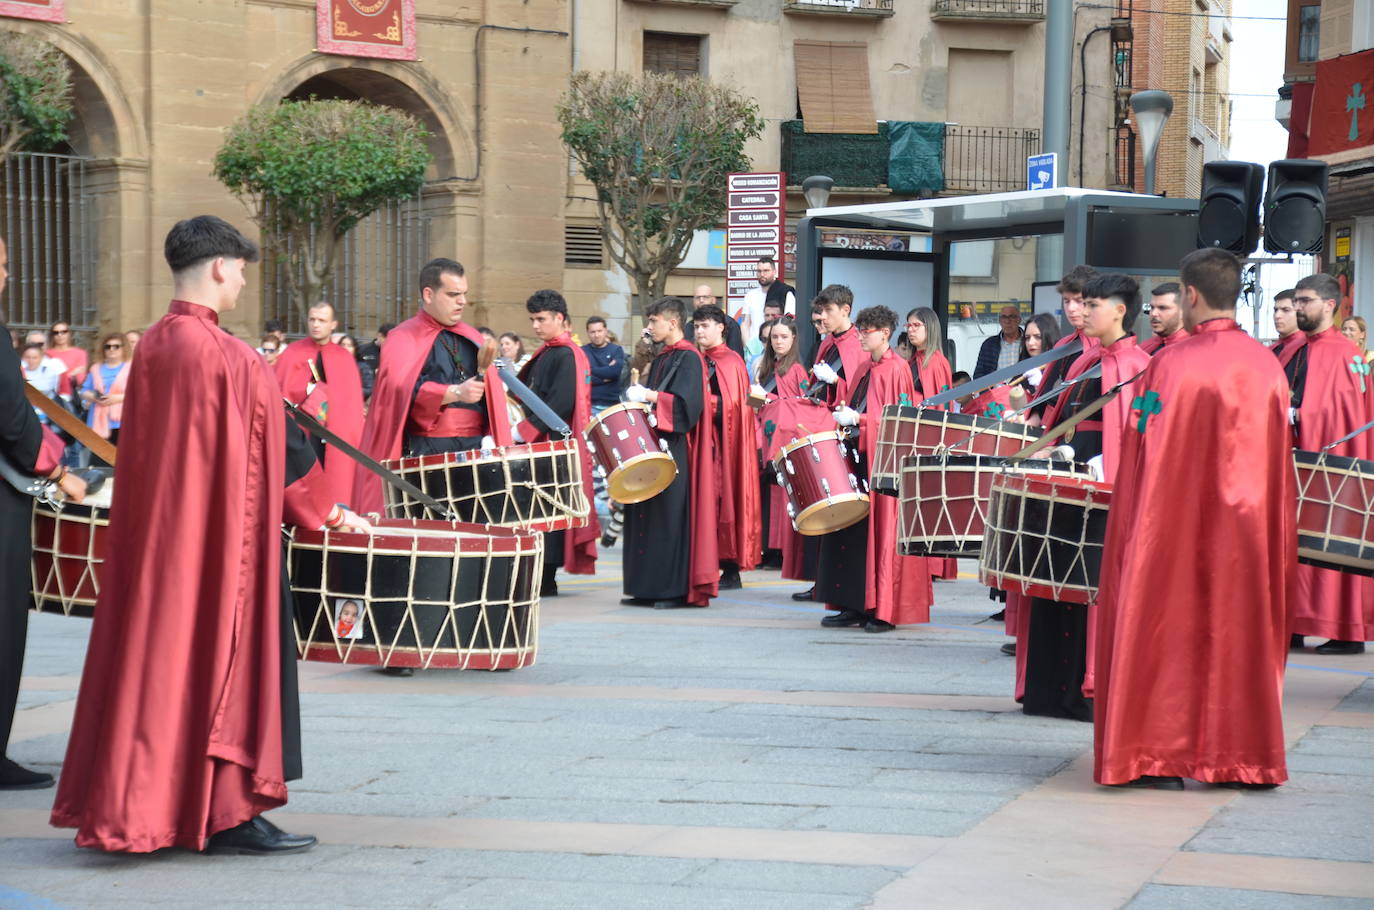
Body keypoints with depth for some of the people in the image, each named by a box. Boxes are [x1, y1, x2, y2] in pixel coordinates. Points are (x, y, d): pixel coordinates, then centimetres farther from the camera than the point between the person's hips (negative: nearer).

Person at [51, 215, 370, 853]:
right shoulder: (226, 356, -18)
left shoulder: (152, 347, 8)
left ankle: (139, 803, 18)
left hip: (155, 533, 8)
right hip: (225, 537, -8)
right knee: (228, 658, -1)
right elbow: (279, 448, -12)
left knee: (160, 656, 13)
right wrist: (326, 513, 3)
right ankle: (225, 815, 2)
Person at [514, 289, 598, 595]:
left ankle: (545, 580, -4)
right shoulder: (547, 353, 16)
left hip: (555, 442, -10)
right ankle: (539, 577, 14)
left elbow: (561, 404, -22)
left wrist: (523, 431, -21)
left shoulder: (565, 355, -14)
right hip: (541, 444, 10)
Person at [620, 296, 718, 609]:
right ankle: (649, 587, 10)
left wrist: (650, 396, -19)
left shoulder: (688, 358, -9)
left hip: (675, 448, -9)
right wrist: (638, 398, 7)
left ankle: (675, 589, -6)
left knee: (670, 515, -9)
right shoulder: (662, 359, 18)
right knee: (646, 514, 7)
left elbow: (688, 403, -19)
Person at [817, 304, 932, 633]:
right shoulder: (864, 369, 17)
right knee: (852, 528, 5)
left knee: (882, 530, -7)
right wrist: (845, 418, 4)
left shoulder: (897, 369, -7)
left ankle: (885, 610, -3)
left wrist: (860, 419, -15)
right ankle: (856, 605, 9)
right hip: (858, 456, 8)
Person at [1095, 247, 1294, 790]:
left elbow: (1143, 454, -9)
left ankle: (1161, 756, 2)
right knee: (1242, 629, 10)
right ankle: (1248, 756, 13)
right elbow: (1279, 459, 10)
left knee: (1168, 628, 3)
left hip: (1174, 519, -4)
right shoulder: (1267, 366, 3)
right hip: (1248, 522, 4)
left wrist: (1133, 529, -1)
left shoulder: (1171, 364, -12)